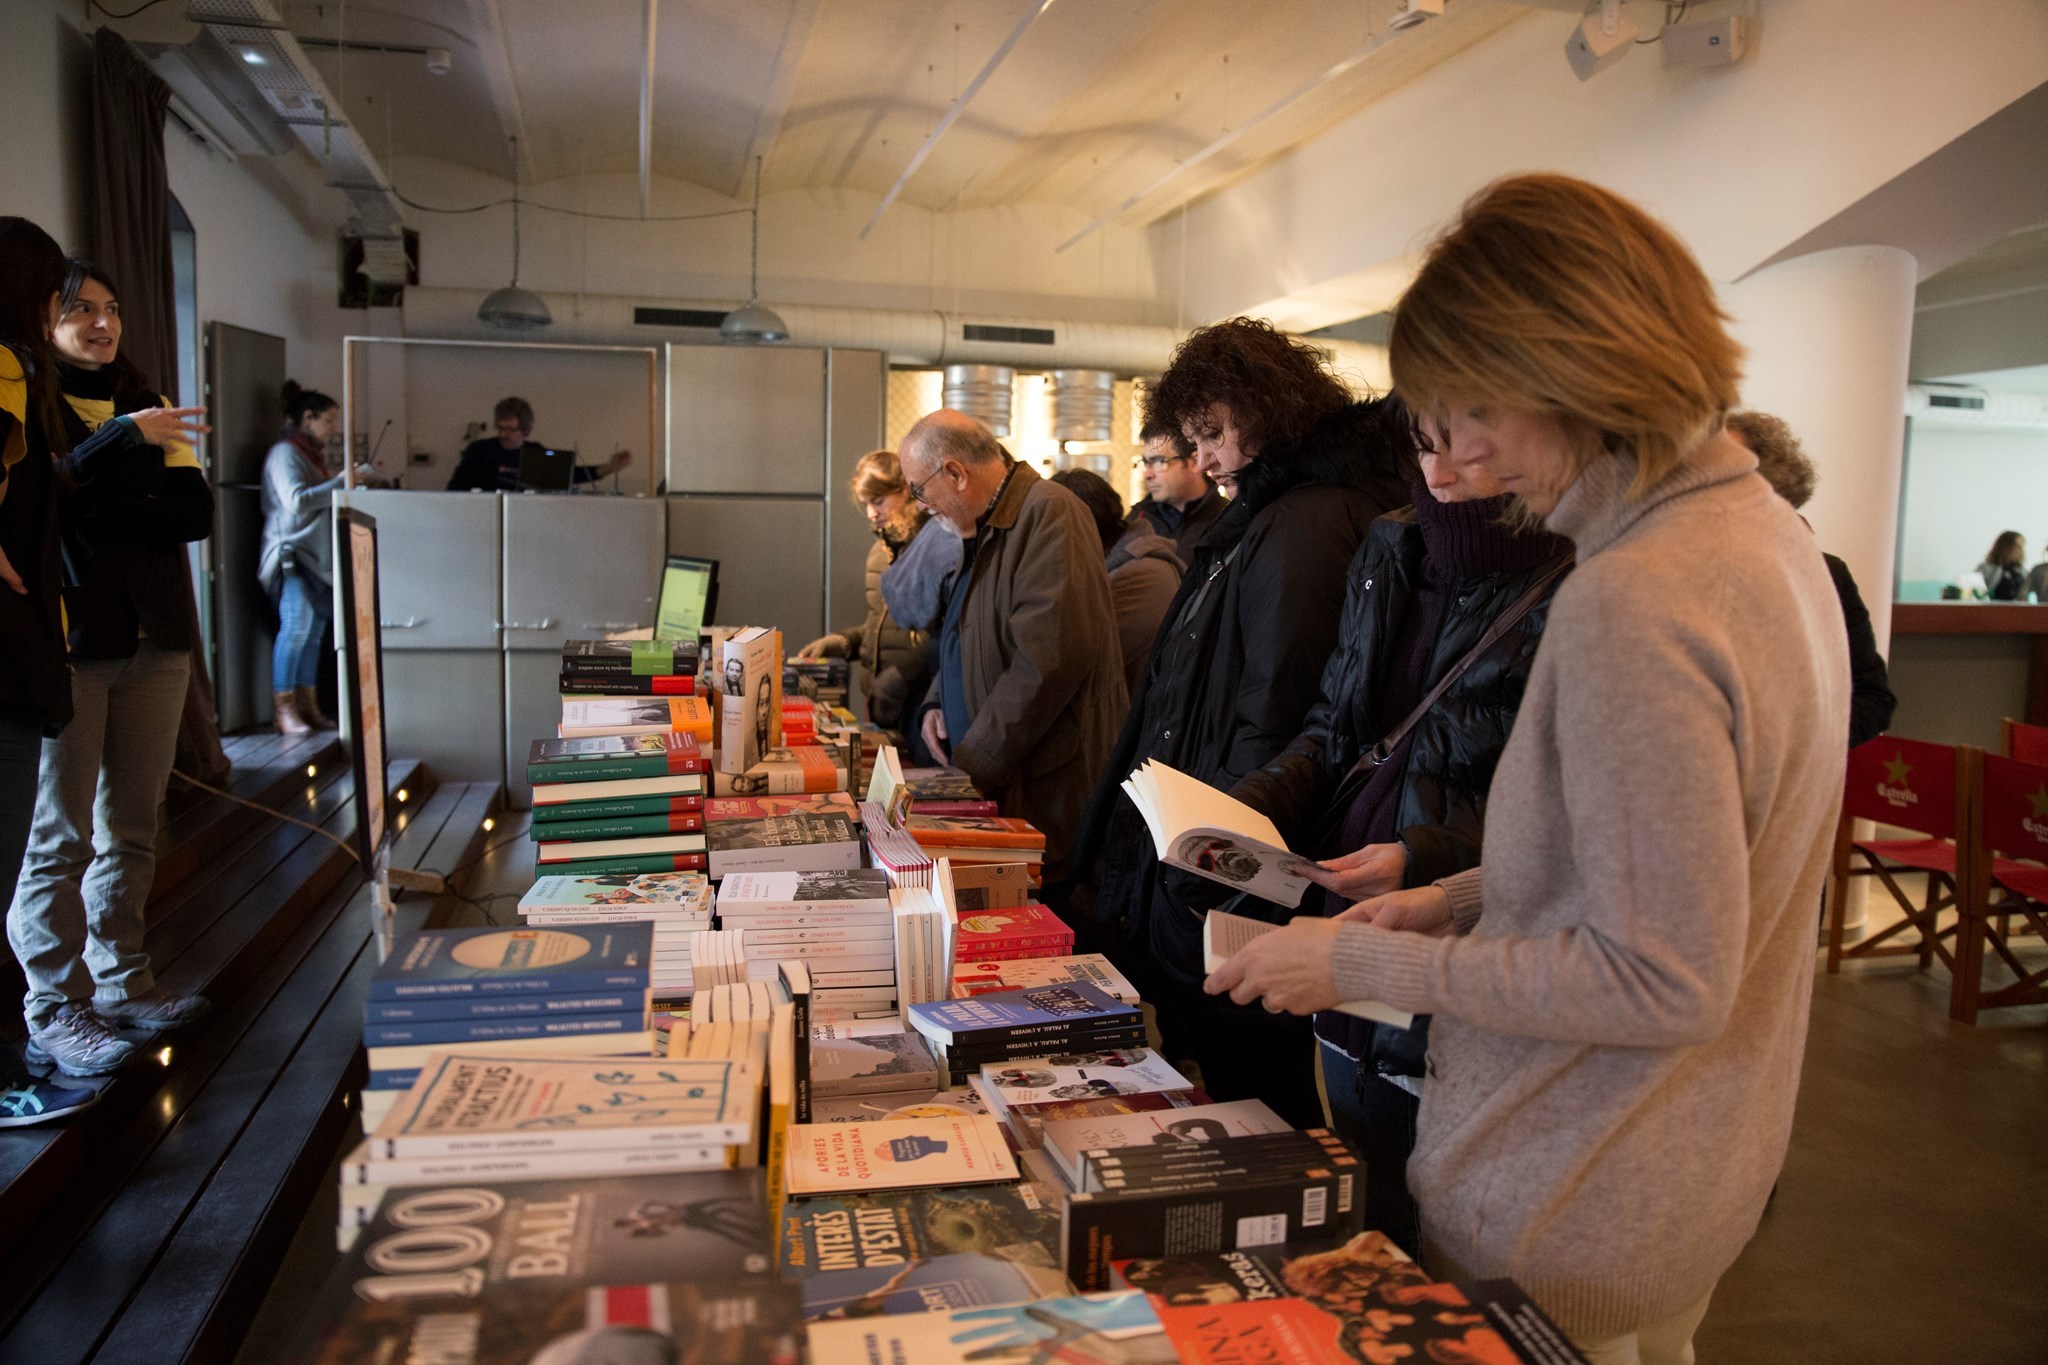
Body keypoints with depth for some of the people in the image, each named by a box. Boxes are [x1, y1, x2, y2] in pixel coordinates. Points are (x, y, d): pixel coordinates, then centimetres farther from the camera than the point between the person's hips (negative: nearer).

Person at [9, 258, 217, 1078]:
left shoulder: (145, 409, 16)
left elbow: (196, 512, 4)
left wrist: (98, 508, -8)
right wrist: (126, 438, -17)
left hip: (154, 640, 5)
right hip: (64, 643, -5)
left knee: (133, 828, 9)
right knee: (61, 836, -3)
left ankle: (120, 981, 19)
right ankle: (54, 1012, 4)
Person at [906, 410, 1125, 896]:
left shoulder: (1049, 512, -14)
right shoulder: (981, 531, 17)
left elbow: (1049, 658, -25)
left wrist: (973, 764, -19)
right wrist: (935, 704, 8)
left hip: (1047, 796, -9)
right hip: (985, 787, 9)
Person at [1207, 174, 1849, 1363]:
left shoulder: (1630, 605, -28)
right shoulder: (1769, 531, 3)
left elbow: (1665, 982, -26)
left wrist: (1367, 967, -19)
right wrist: (1461, 900, 6)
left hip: (1567, 1220, -9)